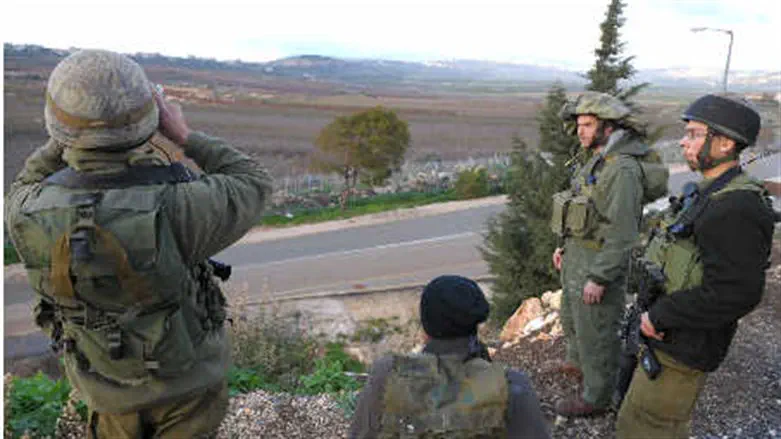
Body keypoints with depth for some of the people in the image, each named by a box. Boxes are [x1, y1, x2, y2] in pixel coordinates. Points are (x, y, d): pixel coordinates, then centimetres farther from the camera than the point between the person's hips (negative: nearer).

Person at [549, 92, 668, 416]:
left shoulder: (623, 169, -24)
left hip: (599, 264, -10)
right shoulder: (598, 161, 7)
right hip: (577, 257, 10)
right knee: (571, 317, 27)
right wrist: (565, 246, 18)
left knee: (596, 332, 7)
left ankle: (596, 397, 26)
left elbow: (623, 234, -26)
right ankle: (578, 364, 52)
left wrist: (599, 278, -24)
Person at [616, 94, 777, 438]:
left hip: (683, 347, -9)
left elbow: (735, 294, -31)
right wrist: (655, 313, 10)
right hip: (666, 333, 10)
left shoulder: (737, 209, -25)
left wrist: (660, 317, -22)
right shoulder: (708, 193, 7)